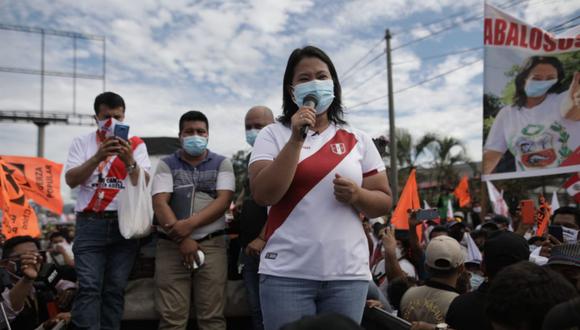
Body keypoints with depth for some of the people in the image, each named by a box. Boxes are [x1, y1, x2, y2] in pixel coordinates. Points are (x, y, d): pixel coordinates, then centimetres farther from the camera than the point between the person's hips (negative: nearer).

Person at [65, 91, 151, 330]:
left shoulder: (136, 145, 9)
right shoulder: (82, 143, 9)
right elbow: (71, 180, -3)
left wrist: (129, 161, -21)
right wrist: (98, 157, -17)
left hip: (125, 222, 1)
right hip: (91, 222, -1)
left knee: (116, 288, 4)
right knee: (89, 287, -8)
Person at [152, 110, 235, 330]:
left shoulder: (222, 163, 9)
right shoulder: (166, 165, 9)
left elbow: (223, 201, -4)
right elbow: (159, 203, -3)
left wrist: (190, 224, -15)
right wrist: (182, 239, -13)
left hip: (212, 244, 0)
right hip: (171, 245, 0)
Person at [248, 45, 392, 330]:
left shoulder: (357, 140, 7)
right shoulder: (273, 135, 3)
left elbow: (384, 201, 10)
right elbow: (263, 195, -11)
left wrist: (357, 196, -11)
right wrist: (296, 139, -16)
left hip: (347, 273, 2)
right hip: (287, 273, -2)